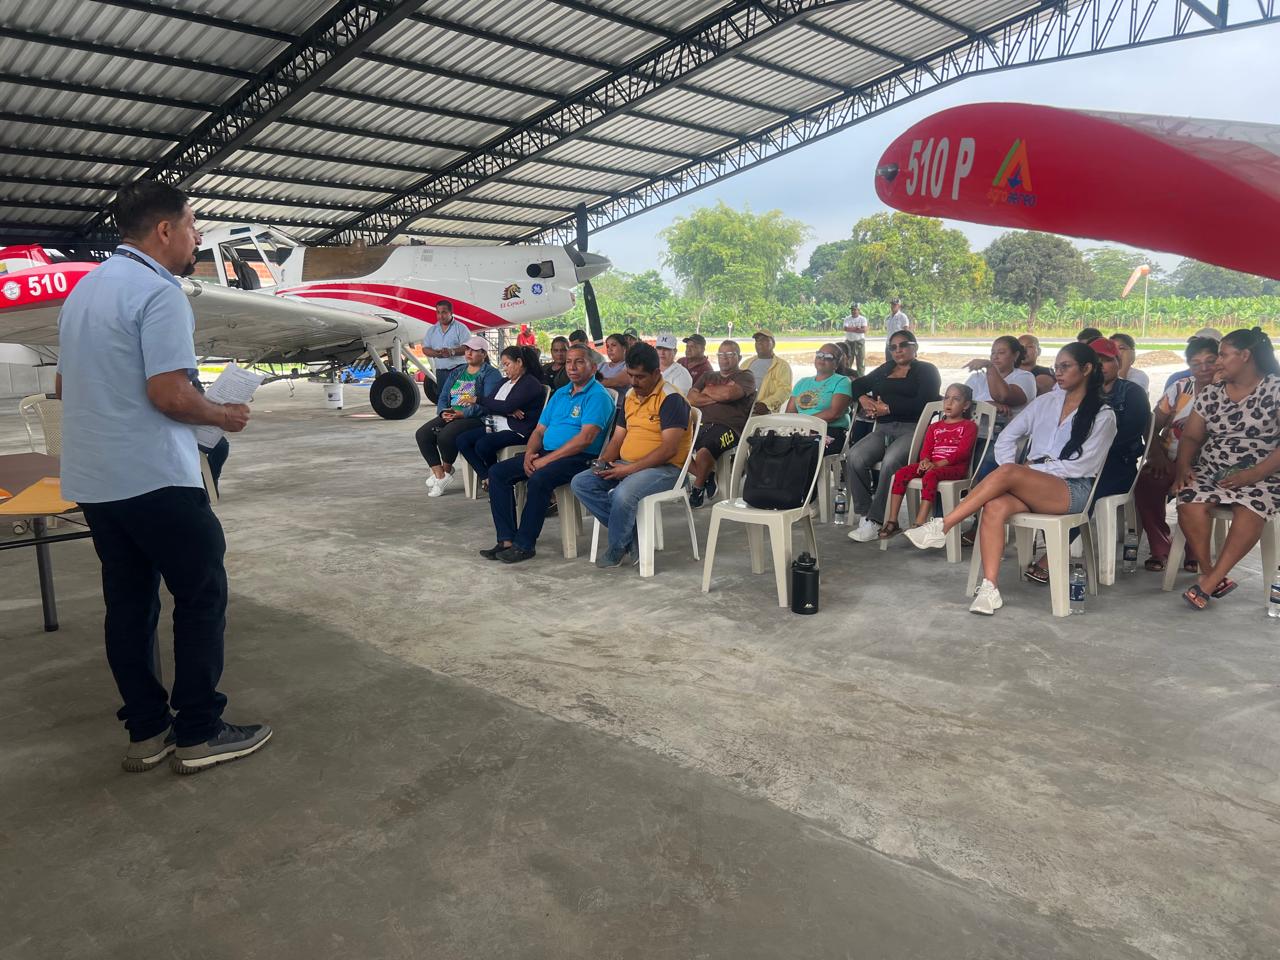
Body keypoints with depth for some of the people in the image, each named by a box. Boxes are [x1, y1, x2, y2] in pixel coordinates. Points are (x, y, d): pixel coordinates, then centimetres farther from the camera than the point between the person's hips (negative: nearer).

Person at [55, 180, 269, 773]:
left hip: (92, 479, 9)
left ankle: (146, 733, 19)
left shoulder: (84, 290, 15)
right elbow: (170, 394, -21)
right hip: (154, 479, -9)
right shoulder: (158, 292, -14)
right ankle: (198, 734, 7)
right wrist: (224, 416, -5)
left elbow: (64, 385, 22)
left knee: (129, 603, 12)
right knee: (201, 597, 2)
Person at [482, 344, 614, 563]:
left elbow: (586, 438, -18)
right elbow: (539, 430, 20)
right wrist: (529, 454, -3)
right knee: (497, 472, -7)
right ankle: (507, 539, -12)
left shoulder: (598, 396, -6)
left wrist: (547, 459, -18)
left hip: (580, 458, -8)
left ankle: (525, 545, -21)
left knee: (539, 479, -35)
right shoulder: (560, 394, 21)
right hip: (546, 453, 8)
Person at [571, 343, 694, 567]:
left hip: (664, 468, -8)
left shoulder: (671, 399, -11)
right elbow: (617, 438, 19)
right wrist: (603, 462, -2)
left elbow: (669, 449, -20)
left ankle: (617, 548, -8)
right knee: (581, 483, -9)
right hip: (626, 465, 8)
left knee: (623, 493, -36)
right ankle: (632, 533, -8)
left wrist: (630, 469, -21)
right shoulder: (629, 396, 14)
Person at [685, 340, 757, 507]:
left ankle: (698, 487, -8)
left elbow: (728, 394, -11)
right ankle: (706, 476, -5)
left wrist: (708, 391, 9)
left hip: (729, 428, -6)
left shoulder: (745, 377, 11)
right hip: (703, 425, 6)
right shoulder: (707, 377, 28)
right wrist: (719, 395, 2)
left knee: (703, 451, -37)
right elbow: (691, 399, 10)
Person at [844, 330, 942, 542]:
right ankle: (864, 514, -21)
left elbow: (924, 402, -8)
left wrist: (888, 408, -9)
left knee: (890, 461, -35)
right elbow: (858, 384, 28)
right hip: (883, 429, 5)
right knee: (854, 458, -24)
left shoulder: (926, 370, 9)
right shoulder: (885, 369, 27)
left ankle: (875, 520, -31)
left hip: (912, 428, -5)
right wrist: (863, 399, 5)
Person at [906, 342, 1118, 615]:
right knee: (994, 506, -32)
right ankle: (989, 588, -37)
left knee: (1007, 472, -34)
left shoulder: (1103, 416, 4)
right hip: (1028, 487, 4)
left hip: (1072, 489, -4)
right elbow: (1006, 437, 15)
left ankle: (942, 526, -31)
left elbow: (1081, 466, -6)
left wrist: (1032, 468, -10)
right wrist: (1014, 474, -1)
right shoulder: (1045, 401, 18)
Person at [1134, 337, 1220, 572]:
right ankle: (1160, 549, -10)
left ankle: (1194, 551, -9)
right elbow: (1152, 425, 6)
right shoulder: (1180, 388, 10)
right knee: (1146, 482, -28)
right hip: (1169, 460, 3)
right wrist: (1156, 455, -9)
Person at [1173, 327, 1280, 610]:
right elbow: (1191, 436, 13)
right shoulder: (1211, 393, 13)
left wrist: (1253, 475, -20)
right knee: (1190, 504, -29)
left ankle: (1210, 581, -30)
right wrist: (1183, 465, -8)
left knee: (1249, 510, -36)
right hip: (1210, 471, 4)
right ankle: (1213, 577, -20)